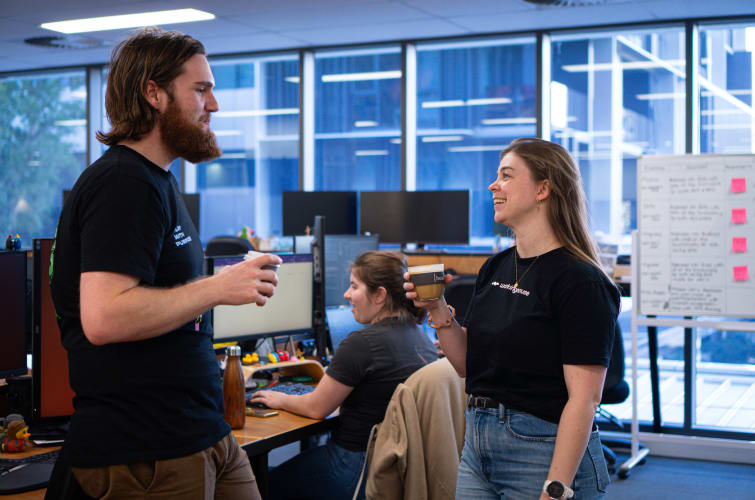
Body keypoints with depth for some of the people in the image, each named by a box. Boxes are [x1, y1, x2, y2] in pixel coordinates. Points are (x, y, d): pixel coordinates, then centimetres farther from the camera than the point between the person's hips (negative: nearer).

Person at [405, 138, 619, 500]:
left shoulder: (581, 282, -14)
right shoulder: (494, 269, 8)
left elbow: (583, 399, -18)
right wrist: (438, 310, -3)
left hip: (544, 453, -7)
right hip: (477, 448, 7)